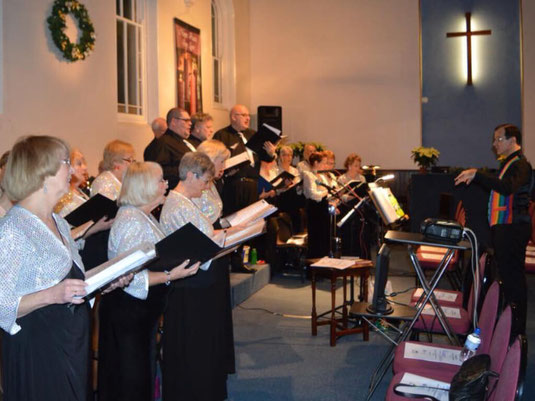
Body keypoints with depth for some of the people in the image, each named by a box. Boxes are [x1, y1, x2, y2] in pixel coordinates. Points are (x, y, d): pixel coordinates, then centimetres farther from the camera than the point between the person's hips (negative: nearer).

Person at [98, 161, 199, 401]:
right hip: (127, 311, -10)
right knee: (131, 382, 4)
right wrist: (170, 276, -29)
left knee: (143, 374, 20)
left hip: (143, 309, 10)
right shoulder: (132, 221, -22)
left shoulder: (144, 216, 9)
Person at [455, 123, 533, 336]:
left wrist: (477, 174, -36)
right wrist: (474, 178, 14)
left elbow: (507, 188, -33)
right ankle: (509, 321, 26)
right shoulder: (507, 163, 18)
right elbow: (497, 187, 26)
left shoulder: (520, 164, -14)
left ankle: (517, 329, 3)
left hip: (513, 229, -10)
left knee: (513, 276, -5)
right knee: (507, 274, 15)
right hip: (502, 227, 10)